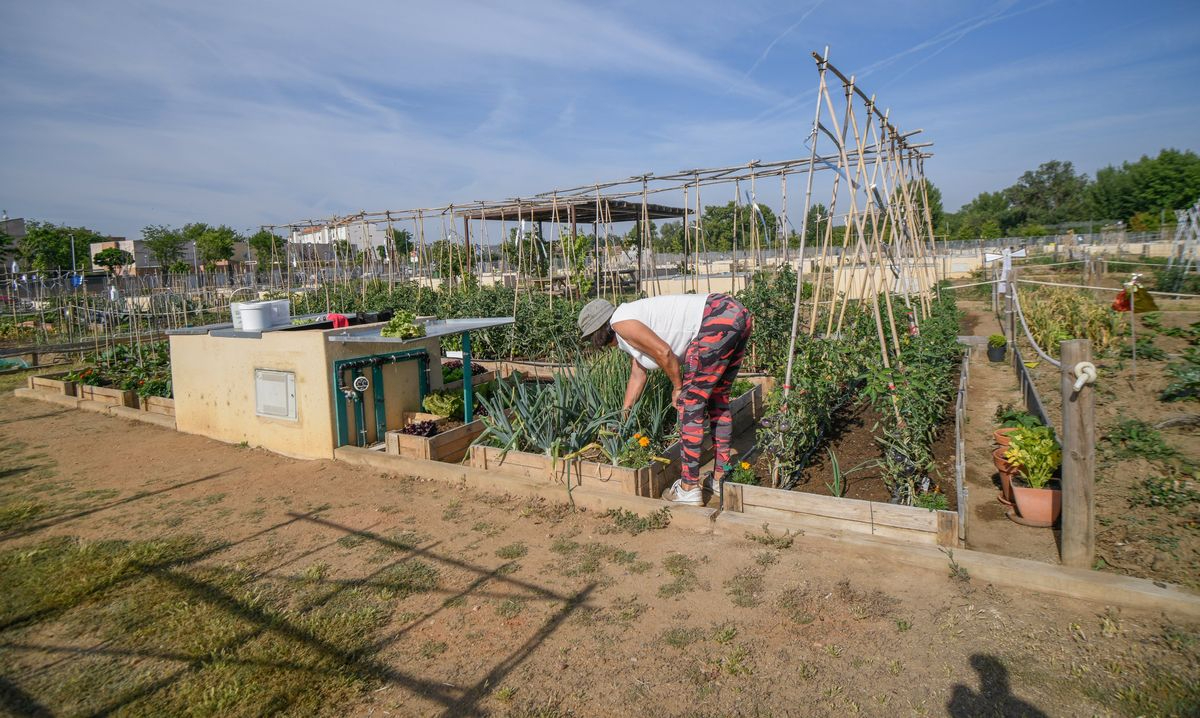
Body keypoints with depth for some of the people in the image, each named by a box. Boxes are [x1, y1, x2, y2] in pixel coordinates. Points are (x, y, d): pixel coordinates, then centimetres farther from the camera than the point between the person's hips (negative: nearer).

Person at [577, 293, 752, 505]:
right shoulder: (630, 330, 25)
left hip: (719, 320, -10)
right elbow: (638, 375, 33)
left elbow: (663, 352, -12)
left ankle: (689, 489, 3)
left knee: (690, 402, -3)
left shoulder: (620, 322, -4)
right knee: (717, 399, 19)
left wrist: (678, 387, 3)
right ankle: (721, 479, 28)